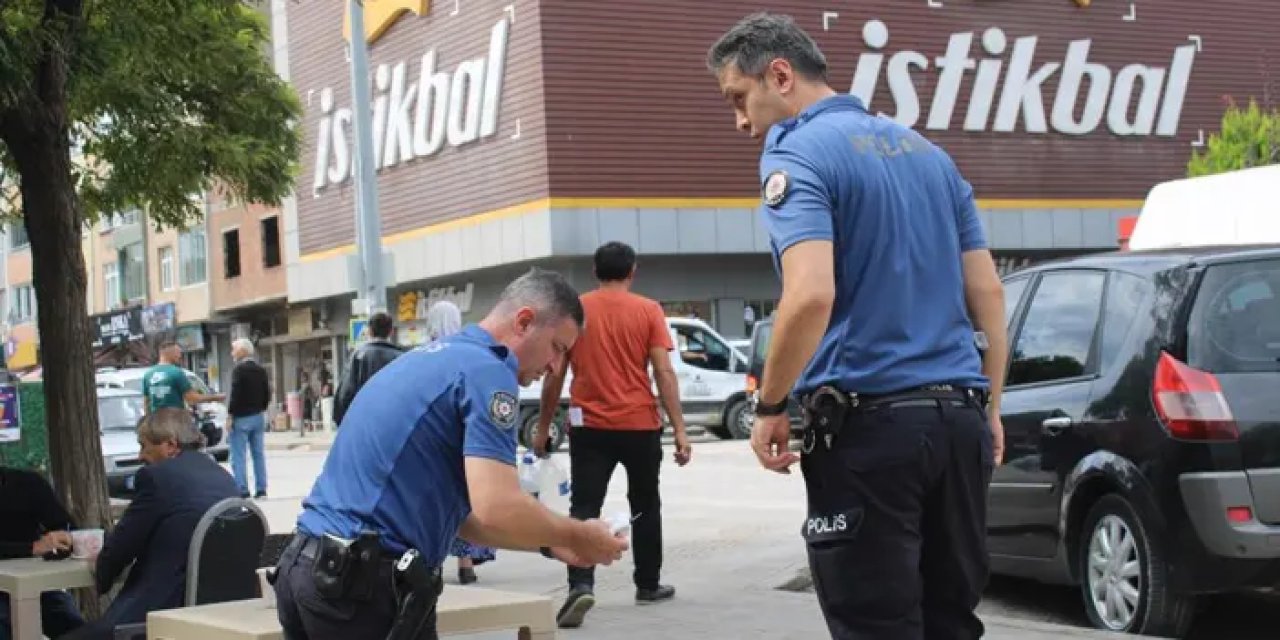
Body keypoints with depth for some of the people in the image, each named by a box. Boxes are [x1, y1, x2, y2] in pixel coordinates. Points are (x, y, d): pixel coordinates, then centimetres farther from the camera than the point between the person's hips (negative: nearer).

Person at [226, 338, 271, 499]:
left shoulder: (239, 369, -13)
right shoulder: (261, 370, 12)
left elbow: (236, 394, -18)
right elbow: (267, 393, 15)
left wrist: (230, 415, -14)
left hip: (241, 417, -8)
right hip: (258, 416, 8)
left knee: (238, 456, -5)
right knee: (258, 453, 10)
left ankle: (242, 490, -10)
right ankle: (261, 489, 10)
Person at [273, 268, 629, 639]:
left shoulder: (427, 360, 21)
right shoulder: (486, 371, -9)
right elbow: (497, 509, -21)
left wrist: (549, 544, 19)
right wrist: (577, 536, -4)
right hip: (366, 583, -9)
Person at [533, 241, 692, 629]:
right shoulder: (648, 311, -1)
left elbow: (555, 375, 3)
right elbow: (664, 372, -7)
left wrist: (543, 427, 12)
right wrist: (679, 429, -6)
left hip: (590, 427, 0)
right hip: (640, 425, 0)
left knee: (584, 509, -3)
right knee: (645, 507, 17)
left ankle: (581, 586, -23)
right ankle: (648, 585, 27)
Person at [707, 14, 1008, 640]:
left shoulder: (798, 153, -8)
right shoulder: (928, 152, 17)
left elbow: (811, 297, -21)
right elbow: (989, 293, 15)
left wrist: (770, 408, -9)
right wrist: (989, 407, 20)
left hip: (870, 421, -7)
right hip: (958, 419, 8)